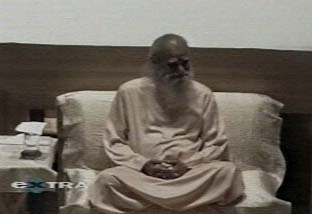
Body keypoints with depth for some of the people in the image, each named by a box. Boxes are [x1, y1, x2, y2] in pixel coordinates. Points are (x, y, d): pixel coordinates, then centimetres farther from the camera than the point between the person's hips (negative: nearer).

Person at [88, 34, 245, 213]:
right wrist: (142, 164, -11)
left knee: (229, 172, -29)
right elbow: (113, 142, 6)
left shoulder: (203, 95, 7)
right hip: (141, 173, -1)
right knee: (107, 180, -31)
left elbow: (217, 145, 8)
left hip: (190, 174, 1)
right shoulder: (129, 92, 4)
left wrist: (188, 164, -10)